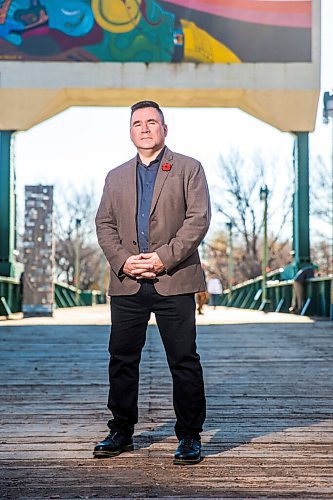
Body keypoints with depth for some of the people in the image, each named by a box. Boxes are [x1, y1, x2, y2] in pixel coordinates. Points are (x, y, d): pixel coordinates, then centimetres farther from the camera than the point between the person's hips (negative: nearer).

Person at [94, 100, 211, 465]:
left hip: (174, 281, -4)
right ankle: (121, 432, 21)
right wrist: (122, 260, -6)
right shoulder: (116, 177, 19)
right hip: (126, 283, 4)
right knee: (122, 359, 7)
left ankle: (189, 437, 9)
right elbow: (104, 224, 12)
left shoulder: (188, 169, 6)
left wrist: (163, 258, -14)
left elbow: (198, 219, -4)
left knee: (184, 360, -2)